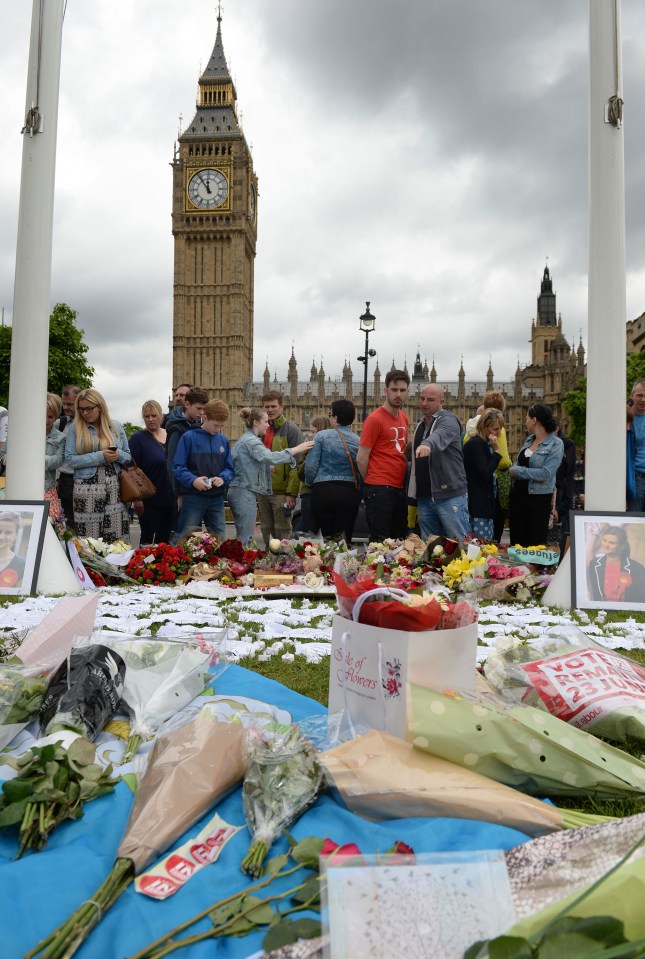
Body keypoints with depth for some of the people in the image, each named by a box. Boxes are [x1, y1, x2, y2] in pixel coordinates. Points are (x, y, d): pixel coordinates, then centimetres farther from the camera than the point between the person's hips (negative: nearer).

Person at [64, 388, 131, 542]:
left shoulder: (116, 426, 10)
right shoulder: (75, 428, 4)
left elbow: (128, 456, 15)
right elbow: (70, 459, -4)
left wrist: (119, 455, -8)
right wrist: (100, 456, -14)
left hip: (114, 488, 2)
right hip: (87, 488, -2)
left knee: (117, 540, -3)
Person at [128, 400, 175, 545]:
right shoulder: (138, 438, -6)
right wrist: (137, 498, -13)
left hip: (170, 499, 5)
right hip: (149, 500, -5)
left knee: (165, 538, 13)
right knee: (147, 538, 0)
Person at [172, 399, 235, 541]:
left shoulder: (224, 441, 8)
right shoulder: (189, 437, -7)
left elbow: (230, 468, 11)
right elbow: (177, 466, -9)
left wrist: (223, 478, -11)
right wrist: (192, 480, -25)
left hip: (217, 498, 5)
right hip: (193, 497, -4)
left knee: (220, 539, 11)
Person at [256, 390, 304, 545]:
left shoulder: (291, 430, -5)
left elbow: (296, 464, -11)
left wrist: (292, 493, -17)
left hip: (281, 491, -6)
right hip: (262, 490, 6)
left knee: (282, 532, 0)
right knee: (266, 532, 14)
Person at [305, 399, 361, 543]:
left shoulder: (322, 436, -2)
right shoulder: (358, 441, 3)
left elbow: (310, 466, -6)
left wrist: (311, 483, 13)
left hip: (323, 490, -2)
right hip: (350, 492, 2)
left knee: (323, 536, 6)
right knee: (346, 538, 5)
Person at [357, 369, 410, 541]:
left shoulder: (404, 418, 13)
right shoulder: (375, 419, -10)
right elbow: (361, 458, -10)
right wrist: (372, 483, 0)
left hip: (400, 488, 8)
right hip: (380, 489, -8)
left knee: (399, 540, 13)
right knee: (380, 542, -3)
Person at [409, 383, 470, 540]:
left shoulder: (448, 420, -5)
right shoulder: (420, 426, 19)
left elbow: (440, 435, -31)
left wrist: (427, 444, -53)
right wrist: (412, 495, 18)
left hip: (450, 496, -7)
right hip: (424, 497, 7)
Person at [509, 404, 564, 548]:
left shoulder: (556, 444, -12)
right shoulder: (529, 439, 9)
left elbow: (546, 473, -21)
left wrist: (518, 471, -14)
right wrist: (512, 469, -9)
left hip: (539, 498, -6)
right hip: (519, 494, 6)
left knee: (535, 545, 4)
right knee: (516, 542, 13)